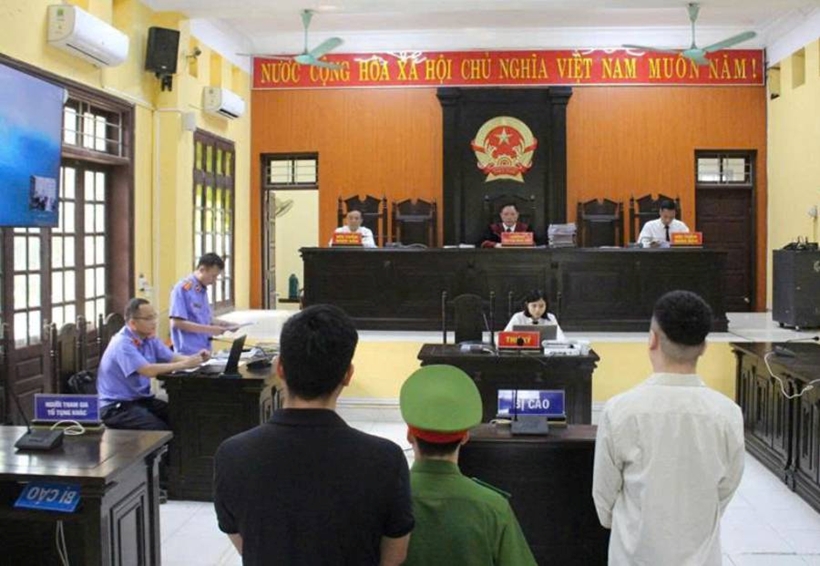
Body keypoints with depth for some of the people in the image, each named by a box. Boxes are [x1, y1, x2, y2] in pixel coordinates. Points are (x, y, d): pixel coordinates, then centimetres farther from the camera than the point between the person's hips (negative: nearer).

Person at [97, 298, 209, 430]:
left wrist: (194, 358, -19)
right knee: (161, 431, -28)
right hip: (117, 407, -8)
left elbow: (171, 358, 1)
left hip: (141, 399, 8)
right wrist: (184, 364, -31)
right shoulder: (122, 344, -20)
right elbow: (148, 370, -31)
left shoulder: (149, 338, 7)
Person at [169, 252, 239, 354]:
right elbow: (176, 323, -19)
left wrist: (225, 324, 7)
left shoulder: (202, 290, 12)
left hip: (204, 351, 8)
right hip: (189, 353, -8)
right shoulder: (183, 288, -13)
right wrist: (209, 329, -20)